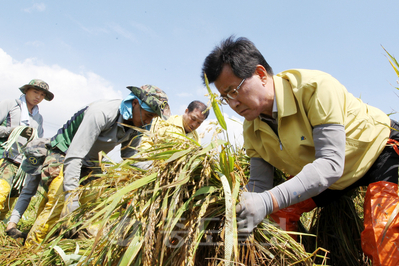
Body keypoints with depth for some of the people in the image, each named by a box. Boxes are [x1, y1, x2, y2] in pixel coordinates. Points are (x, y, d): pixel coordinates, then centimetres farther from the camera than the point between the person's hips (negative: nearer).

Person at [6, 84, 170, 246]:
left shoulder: (136, 126, -8)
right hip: (61, 157, -7)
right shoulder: (101, 113, -32)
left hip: (89, 164, 7)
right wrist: (72, 196, -38)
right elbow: (74, 155, -35)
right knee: (59, 203, -22)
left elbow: (129, 161, 3)